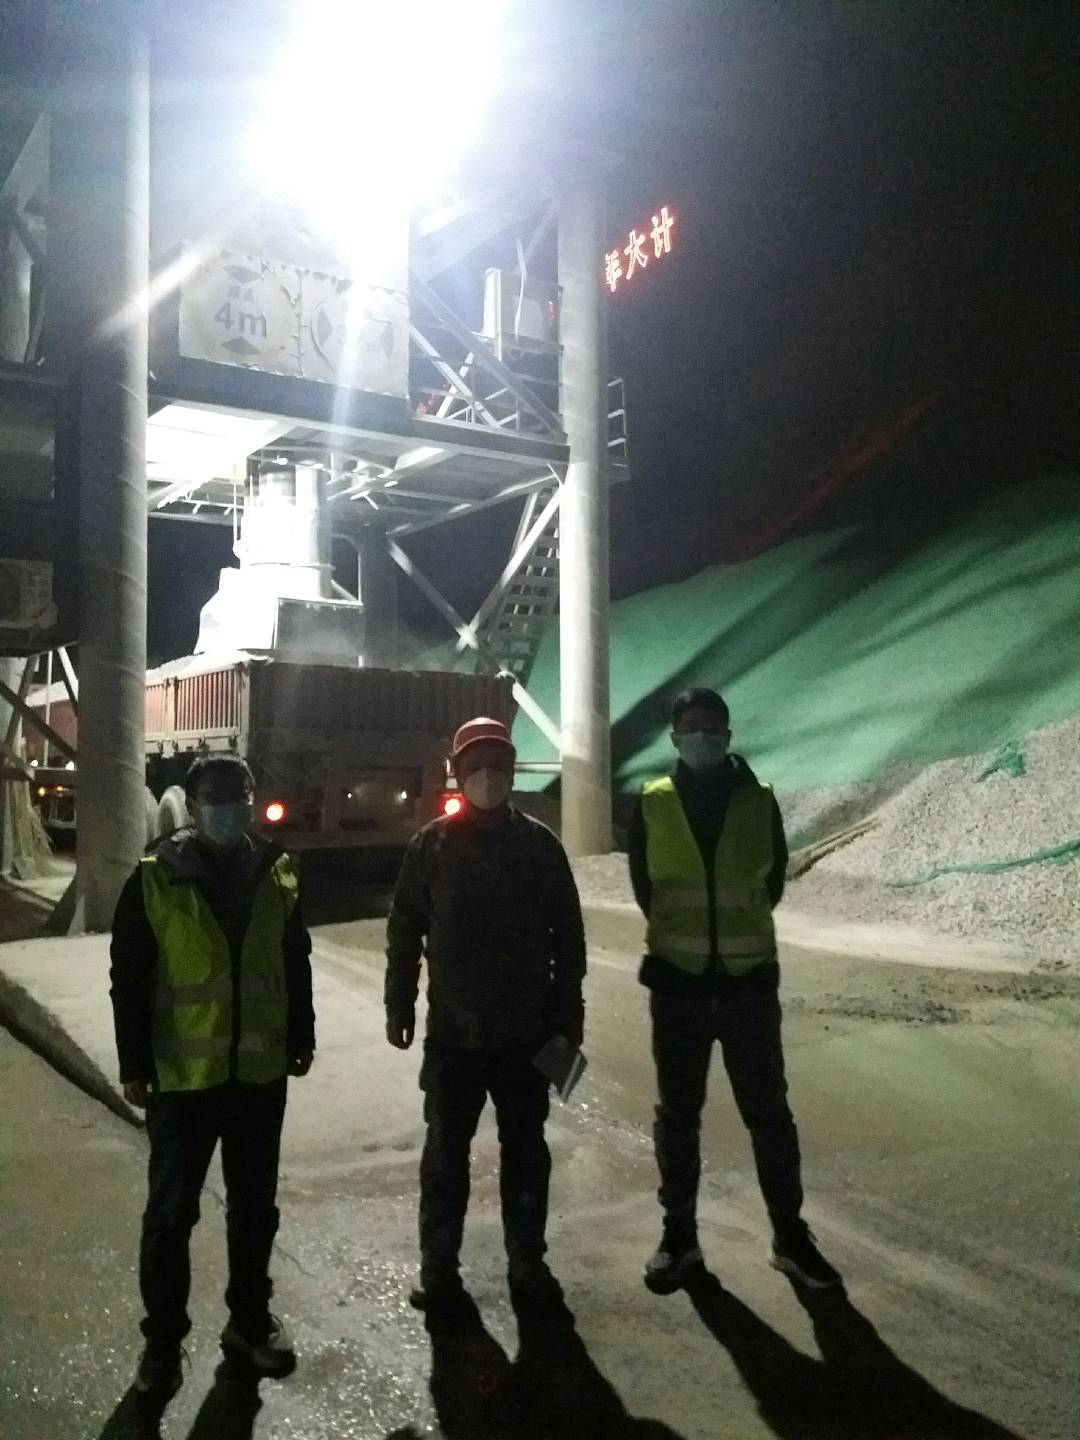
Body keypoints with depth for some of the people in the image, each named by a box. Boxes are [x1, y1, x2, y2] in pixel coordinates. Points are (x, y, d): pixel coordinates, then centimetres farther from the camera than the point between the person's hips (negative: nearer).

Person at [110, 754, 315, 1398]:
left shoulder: (277, 874, 2)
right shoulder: (155, 880, -8)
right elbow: (129, 979, -5)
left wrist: (301, 1037, 10)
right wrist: (135, 1063, -5)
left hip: (261, 1072, 3)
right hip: (182, 1076, -3)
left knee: (255, 1206, 16)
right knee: (171, 1212, 10)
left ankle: (250, 1319, 34)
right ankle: (163, 1337, 28)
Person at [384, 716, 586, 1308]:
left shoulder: (539, 843, 0)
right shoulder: (431, 845, -2)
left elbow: (566, 931, 4)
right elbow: (405, 929, 1)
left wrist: (569, 1007, 4)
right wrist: (399, 1003, 0)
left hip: (527, 1027, 1)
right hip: (453, 1029, -1)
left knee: (526, 1150, 13)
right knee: (445, 1152, 9)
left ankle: (527, 1258, 28)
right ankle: (438, 1264, 24)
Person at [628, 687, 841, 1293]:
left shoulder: (760, 801, -1)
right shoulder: (652, 806, -2)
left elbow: (773, 880, 9)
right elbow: (644, 885, 8)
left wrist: (740, 929, 9)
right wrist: (682, 933, 10)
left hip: (750, 980, 0)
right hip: (678, 982, 0)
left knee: (770, 1113, 9)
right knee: (678, 1115, 11)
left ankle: (791, 1235, 25)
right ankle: (679, 1234, 26)